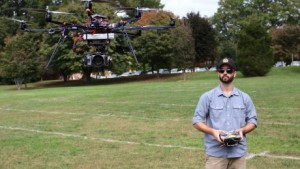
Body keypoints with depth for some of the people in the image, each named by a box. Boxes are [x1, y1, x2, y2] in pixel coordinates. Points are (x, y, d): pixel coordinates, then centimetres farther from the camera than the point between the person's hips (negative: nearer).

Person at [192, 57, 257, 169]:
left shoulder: (245, 97, 9)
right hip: (215, 153, -2)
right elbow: (197, 121, 2)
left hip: (238, 152, 3)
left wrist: (242, 130, -10)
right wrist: (213, 131, -16)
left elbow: (252, 121, 12)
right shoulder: (207, 97, 2)